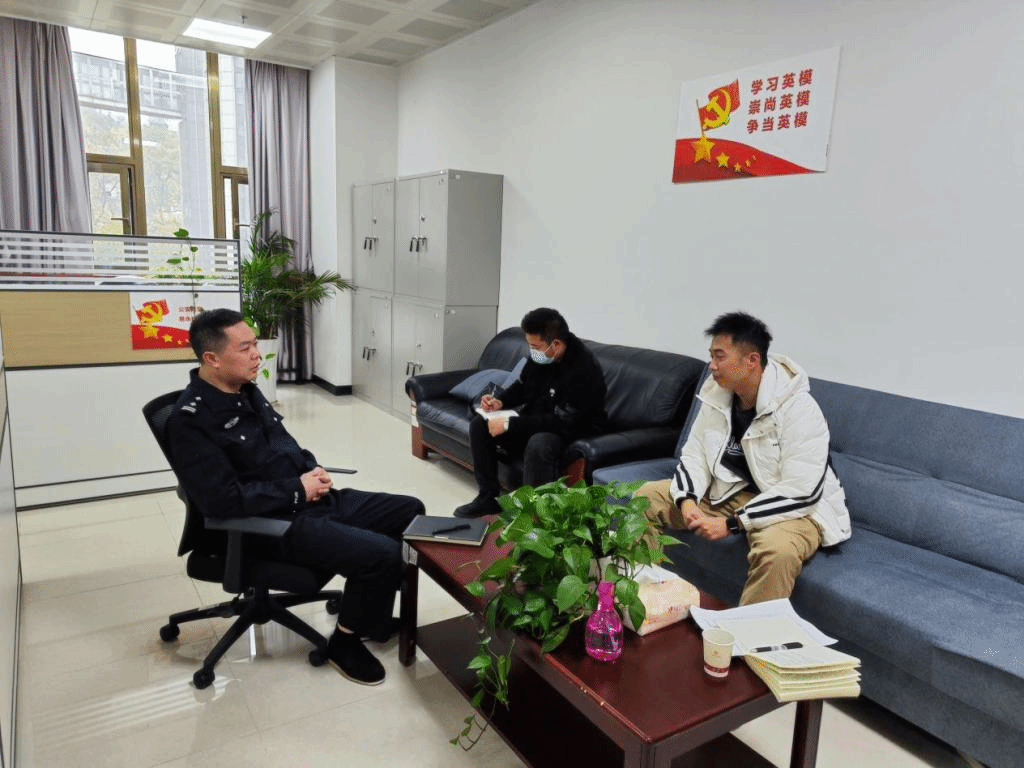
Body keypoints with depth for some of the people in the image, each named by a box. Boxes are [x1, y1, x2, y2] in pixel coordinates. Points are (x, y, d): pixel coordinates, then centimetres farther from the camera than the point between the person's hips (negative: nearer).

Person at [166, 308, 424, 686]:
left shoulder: (247, 390, 9)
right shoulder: (191, 420, -18)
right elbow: (223, 499, -25)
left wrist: (313, 468, 3)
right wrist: (297, 491, -19)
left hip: (316, 499, 9)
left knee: (410, 512, 9)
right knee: (382, 555, -24)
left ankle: (374, 615, 25)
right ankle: (344, 642, 4)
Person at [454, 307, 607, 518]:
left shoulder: (583, 369, -28)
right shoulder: (539, 356, -6)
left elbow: (563, 423, -31)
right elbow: (521, 385, 14)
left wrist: (510, 424, -30)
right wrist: (500, 401, -8)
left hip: (574, 430, -8)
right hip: (536, 419, 8)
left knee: (538, 445, -39)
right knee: (479, 425, -1)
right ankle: (488, 497, 7)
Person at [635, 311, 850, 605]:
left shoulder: (798, 409, -24)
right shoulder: (717, 394, -4)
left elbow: (801, 492, -27)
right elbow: (695, 454, 2)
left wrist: (732, 523, -28)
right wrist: (688, 500, -18)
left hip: (792, 506, -6)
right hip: (728, 491, 7)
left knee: (776, 549, -40)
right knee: (647, 495, -1)